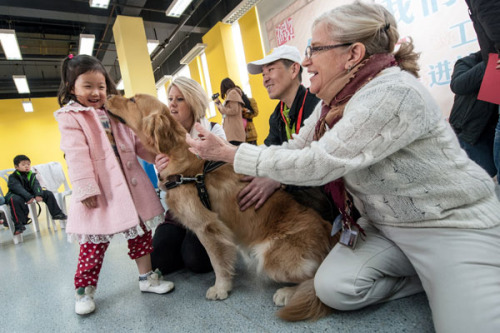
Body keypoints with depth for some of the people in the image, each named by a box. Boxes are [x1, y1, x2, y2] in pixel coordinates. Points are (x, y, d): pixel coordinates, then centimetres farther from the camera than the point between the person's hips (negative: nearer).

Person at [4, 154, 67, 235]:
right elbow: (18, 188, -24)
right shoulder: (13, 177, -8)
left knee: (48, 193, -6)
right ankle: (19, 225, -36)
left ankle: (56, 213, -1)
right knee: (15, 200, -39)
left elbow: (36, 185, -8)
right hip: (18, 195, -5)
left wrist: (39, 194, -29)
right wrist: (28, 197, -39)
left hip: (31, 194, 6)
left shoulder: (31, 175, 9)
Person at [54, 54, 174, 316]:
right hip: (99, 189, -5)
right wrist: (85, 188, -18)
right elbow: (77, 155, -10)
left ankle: (147, 276, 26)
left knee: (140, 231, 10)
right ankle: (84, 289, 24)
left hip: (130, 184, 5)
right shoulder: (70, 117, 0)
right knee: (95, 241, 3)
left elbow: (136, 143, 16)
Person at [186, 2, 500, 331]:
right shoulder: (335, 100, 0)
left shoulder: (393, 94, -28)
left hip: (453, 225, -6)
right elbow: (296, 147, 6)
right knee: (333, 287, -10)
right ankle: (428, 277, 10)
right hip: (384, 224, 7)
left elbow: (315, 165, -30)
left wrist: (229, 153, -22)